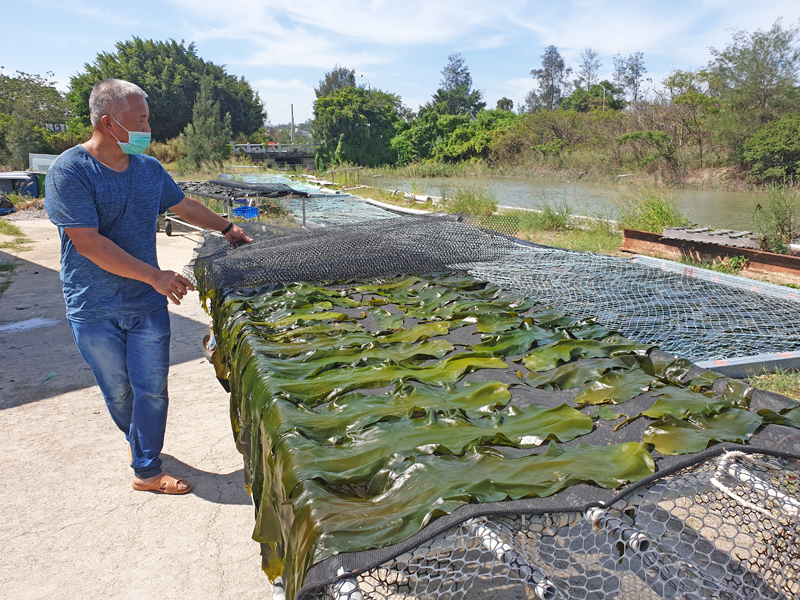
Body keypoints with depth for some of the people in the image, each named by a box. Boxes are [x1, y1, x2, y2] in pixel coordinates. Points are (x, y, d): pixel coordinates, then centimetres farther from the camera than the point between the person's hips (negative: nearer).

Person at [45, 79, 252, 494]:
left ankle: (146, 471, 21)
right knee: (117, 391, 13)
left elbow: (183, 205, 21)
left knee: (152, 389, 4)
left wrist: (227, 228, 23)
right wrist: (155, 276, -25)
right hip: (94, 309, -4)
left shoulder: (149, 168, 4)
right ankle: (136, 437, 41)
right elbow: (88, 243, -22)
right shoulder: (69, 172, -15)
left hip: (148, 303, 4)